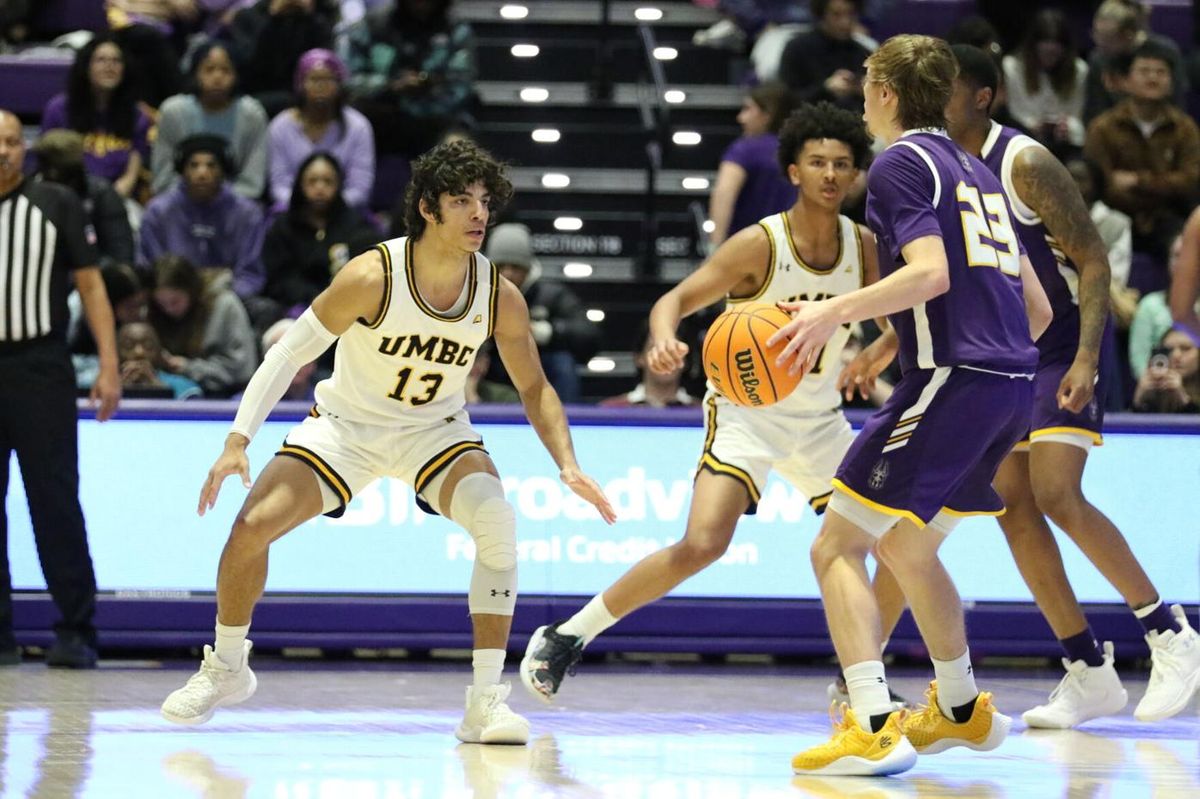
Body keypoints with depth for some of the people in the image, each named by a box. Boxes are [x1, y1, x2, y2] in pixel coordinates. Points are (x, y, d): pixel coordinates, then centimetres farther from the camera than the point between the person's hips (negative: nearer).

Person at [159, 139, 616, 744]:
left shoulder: (500, 297, -16)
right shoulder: (372, 277, -25)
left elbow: (534, 388, -1)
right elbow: (290, 353, -18)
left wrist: (567, 466, -16)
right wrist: (237, 441, -26)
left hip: (435, 431, 1)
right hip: (345, 423, -1)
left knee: (497, 519, -27)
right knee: (252, 524, -15)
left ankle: (486, 700, -20)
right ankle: (226, 670, 14)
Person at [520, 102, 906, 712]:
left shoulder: (863, 247, -4)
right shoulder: (760, 245, -18)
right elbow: (674, 301, -23)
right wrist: (664, 342, -45)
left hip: (818, 419, 6)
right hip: (745, 410, -6)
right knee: (704, 542, -25)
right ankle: (563, 638, -13)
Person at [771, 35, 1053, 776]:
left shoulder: (900, 164, -3)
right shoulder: (977, 172, 23)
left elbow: (931, 272, -20)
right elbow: (1038, 307, 22)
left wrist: (836, 312, -27)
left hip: (949, 380, -9)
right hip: (1012, 384, 9)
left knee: (837, 547, -8)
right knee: (907, 546, 27)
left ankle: (873, 730, -21)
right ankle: (962, 710, 36)